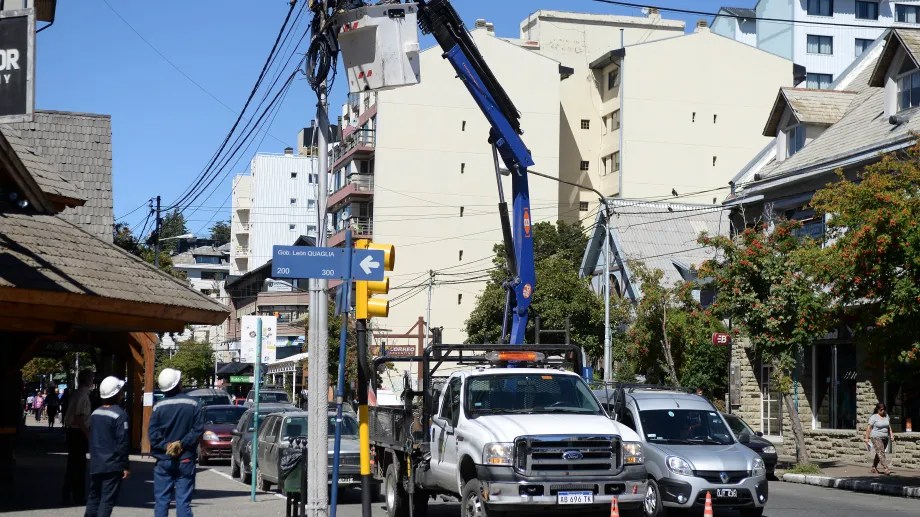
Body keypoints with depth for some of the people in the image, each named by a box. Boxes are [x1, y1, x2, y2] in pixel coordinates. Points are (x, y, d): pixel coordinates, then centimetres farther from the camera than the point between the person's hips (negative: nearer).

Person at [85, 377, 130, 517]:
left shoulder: (95, 413, 9)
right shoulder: (120, 415, -14)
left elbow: (91, 438, 16)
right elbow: (123, 442, -15)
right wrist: (125, 466, -11)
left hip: (95, 465, 7)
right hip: (113, 466, -7)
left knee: (93, 498, 15)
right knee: (107, 500, -5)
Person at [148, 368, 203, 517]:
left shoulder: (159, 407, -3)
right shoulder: (192, 404, -4)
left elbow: (153, 434, -9)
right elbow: (198, 430, -9)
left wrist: (165, 446, -9)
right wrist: (182, 444, -9)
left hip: (163, 460, 0)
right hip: (185, 460, 0)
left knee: (161, 501, 7)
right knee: (183, 502, 1)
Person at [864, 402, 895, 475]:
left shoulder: (886, 416, 11)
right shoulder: (874, 417, -8)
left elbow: (889, 426, 18)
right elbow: (869, 428, -8)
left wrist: (891, 435, 8)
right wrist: (867, 438, -12)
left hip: (885, 438, 6)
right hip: (876, 438, -6)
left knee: (879, 453, 11)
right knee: (881, 453, -17)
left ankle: (874, 468, 23)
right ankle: (886, 468, -25)